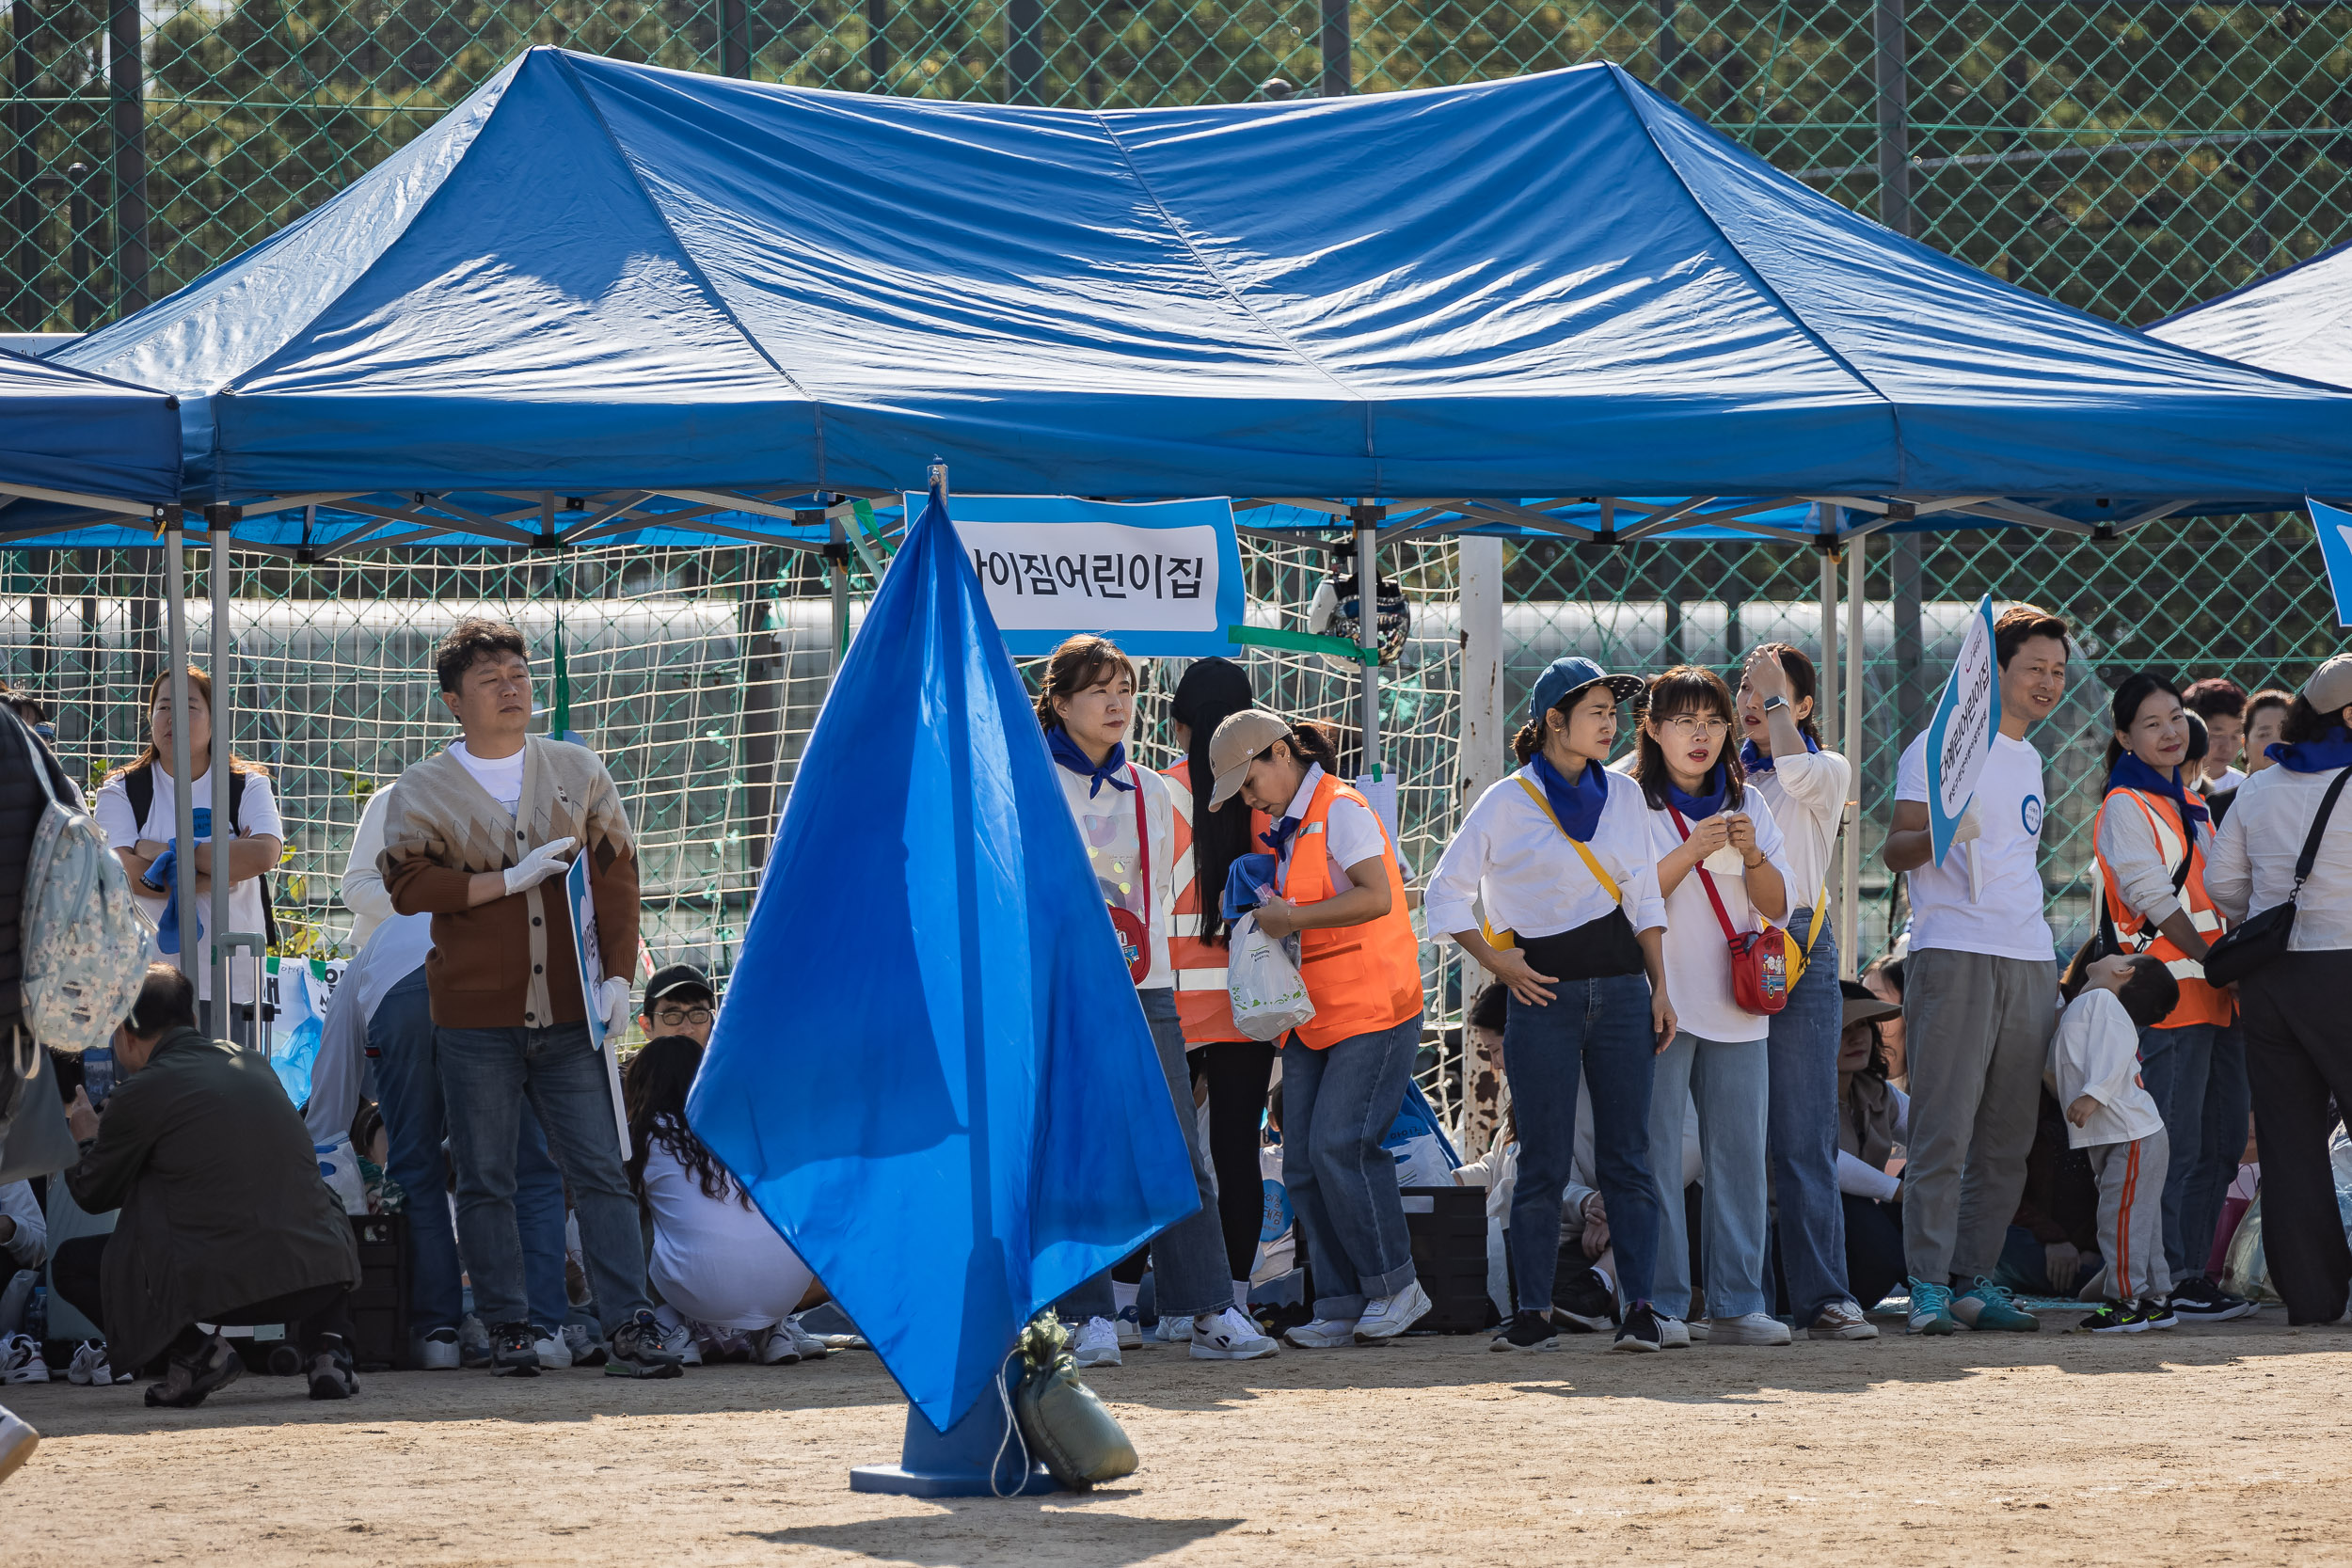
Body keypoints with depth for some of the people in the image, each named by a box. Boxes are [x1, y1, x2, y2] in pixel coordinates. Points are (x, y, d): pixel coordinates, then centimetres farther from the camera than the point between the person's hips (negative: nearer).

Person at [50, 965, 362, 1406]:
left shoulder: (142, 1093, -1)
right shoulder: (254, 1065, 17)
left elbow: (94, 1195, 13)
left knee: (70, 1264, 15)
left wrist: (86, 1139, 35)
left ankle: (195, 1349, -4)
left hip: (218, 1286, -5)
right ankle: (327, 1346, 14)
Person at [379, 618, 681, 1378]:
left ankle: (632, 1326, -7)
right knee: (485, 1180, 2)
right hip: (476, 1015, -1)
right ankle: (509, 1329, 10)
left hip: (569, 1013, 1)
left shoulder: (578, 771, 10)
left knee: (600, 1171, -4)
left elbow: (617, 874, 8)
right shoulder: (422, 789, 5)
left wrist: (618, 973, -3)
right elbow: (407, 885, -7)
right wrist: (512, 880, -11)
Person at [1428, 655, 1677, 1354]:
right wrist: (1498, 963, -4)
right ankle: (1532, 1311, 2)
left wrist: (1659, 987, 9)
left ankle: (1640, 1305, 1)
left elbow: (1643, 897, 15)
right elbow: (1447, 894, 3)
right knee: (1544, 1162, -3)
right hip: (1545, 992, -3)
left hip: (1620, 988, 3)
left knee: (1627, 1156, 0)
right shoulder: (1508, 803, -2)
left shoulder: (1624, 795, 10)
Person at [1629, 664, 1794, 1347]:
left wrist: (1752, 855, -8)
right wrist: (1692, 851, -17)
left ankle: (1737, 1303, 6)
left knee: (1739, 1152, 3)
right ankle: (1660, 1303, -3)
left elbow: (1778, 903, 10)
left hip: (1737, 1005, 4)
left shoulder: (1747, 802, 13)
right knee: (1656, 1153, -6)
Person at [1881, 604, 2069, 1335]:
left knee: (2007, 1137, 7)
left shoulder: (2028, 759, 21)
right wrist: (1938, 833, -31)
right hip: (1954, 954, -8)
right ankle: (1929, 1286, -11)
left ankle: (1976, 1279, 11)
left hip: (2029, 959, 8)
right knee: (1945, 1127, -11)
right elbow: (1896, 849, -8)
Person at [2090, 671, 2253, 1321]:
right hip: (2166, 994, -8)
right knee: (2173, 1143, -10)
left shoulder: (2192, 804, 21)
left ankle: (2193, 1269, 11)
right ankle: (2168, 1278, -9)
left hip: (2211, 995, 8)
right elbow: (2155, 900, -13)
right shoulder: (2126, 806, -4)